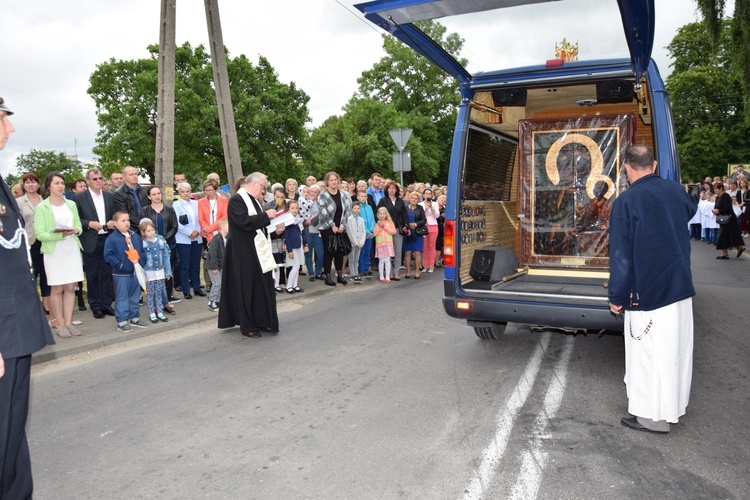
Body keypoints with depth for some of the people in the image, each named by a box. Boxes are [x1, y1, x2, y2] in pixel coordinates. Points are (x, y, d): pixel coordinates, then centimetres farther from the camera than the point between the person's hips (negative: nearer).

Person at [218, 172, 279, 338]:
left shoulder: (253, 200, 15)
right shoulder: (237, 199, -13)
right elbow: (244, 222, -25)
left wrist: (270, 219, 2)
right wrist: (266, 215, -18)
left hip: (258, 250, 9)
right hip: (244, 252, -9)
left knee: (263, 286, 10)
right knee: (246, 288, 1)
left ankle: (262, 321, 19)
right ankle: (247, 326, 12)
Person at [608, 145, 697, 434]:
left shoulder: (626, 202, -16)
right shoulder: (676, 191, 3)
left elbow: (621, 256, -16)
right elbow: (690, 210, 29)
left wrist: (617, 298, -8)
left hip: (648, 293, -7)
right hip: (681, 288, 7)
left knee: (649, 355, 4)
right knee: (677, 350, 17)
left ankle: (653, 417, 14)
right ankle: (675, 406, 32)